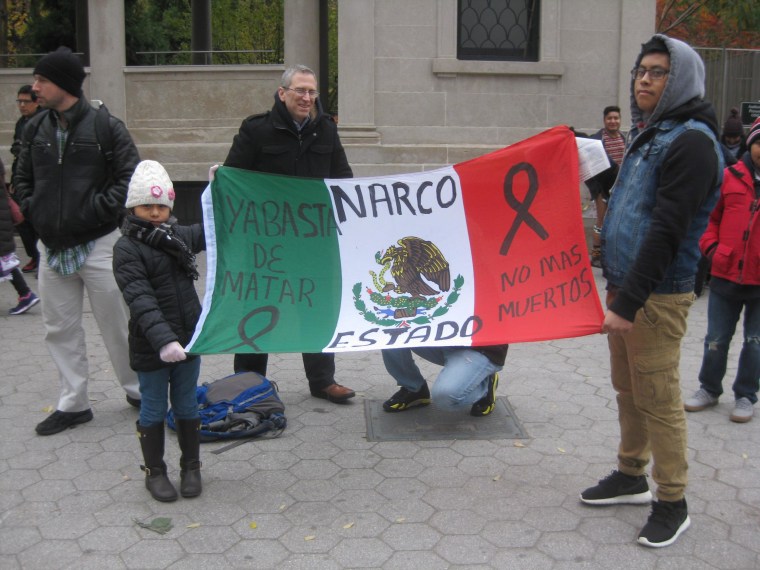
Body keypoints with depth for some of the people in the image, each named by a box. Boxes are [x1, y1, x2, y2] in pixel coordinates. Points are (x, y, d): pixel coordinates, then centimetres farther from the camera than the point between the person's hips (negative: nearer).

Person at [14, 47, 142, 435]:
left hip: (97, 244, -5)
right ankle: (73, 404, 22)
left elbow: (130, 177, -10)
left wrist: (95, 210, -16)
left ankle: (136, 390, 24)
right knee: (60, 329, 10)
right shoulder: (35, 129, 8)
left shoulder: (105, 126, -8)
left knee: (116, 323, 4)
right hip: (52, 247, 6)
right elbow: (23, 178, 19)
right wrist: (33, 213, 3)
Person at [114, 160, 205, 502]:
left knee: (187, 406, 16)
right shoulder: (127, 249, -13)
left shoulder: (180, 236, 5)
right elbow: (140, 299, -23)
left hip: (187, 339, 5)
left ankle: (191, 466, 31)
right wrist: (163, 339, -33)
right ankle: (154, 471, 26)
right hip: (150, 347, -5)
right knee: (154, 410, 10)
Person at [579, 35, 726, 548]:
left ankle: (672, 503, 12)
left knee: (659, 400, -2)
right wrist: (616, 290, 14)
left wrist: (629, 302, -23)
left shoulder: (691, 141, -14)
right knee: (628, 390, 17)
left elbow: (666, 231, -21)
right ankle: (631, 476, 32)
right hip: (623, 286, 9)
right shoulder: (646, 135, 15)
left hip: (656, 297, -9)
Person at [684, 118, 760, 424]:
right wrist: (711, 246, -3)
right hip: (725, 275, 1)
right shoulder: (730, 177, 1)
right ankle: (709, 389, 30)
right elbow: (709, 216, 10)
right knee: (716, 339, 11)